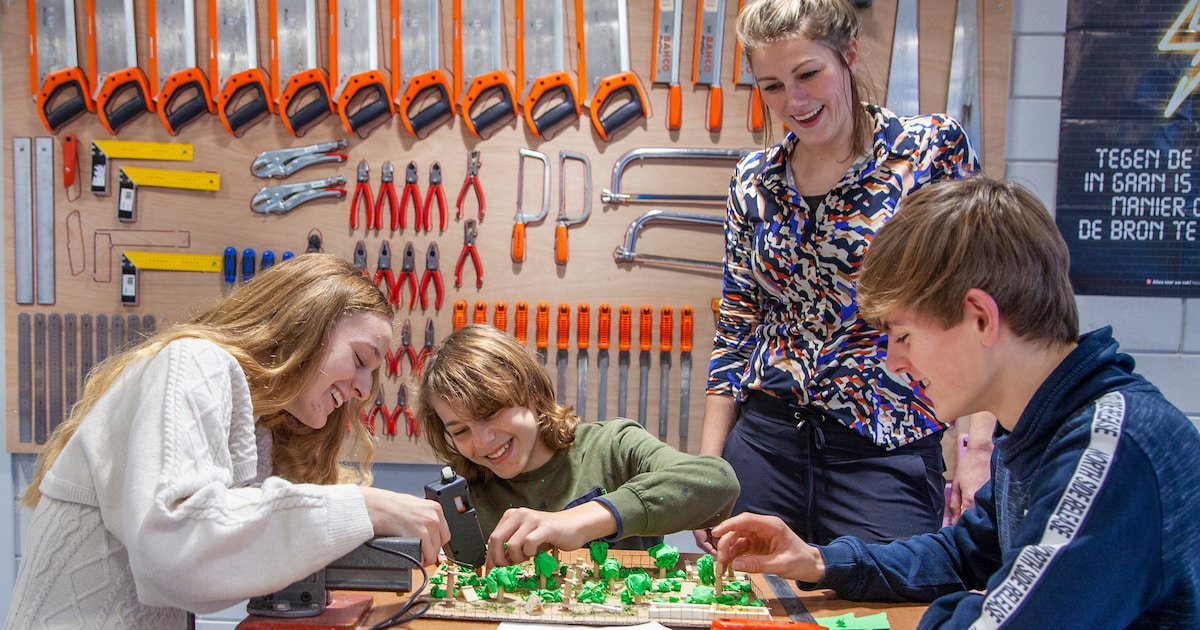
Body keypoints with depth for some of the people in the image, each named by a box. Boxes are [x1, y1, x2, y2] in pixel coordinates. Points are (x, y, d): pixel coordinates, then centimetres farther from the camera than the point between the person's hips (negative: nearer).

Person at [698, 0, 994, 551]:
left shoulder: (934, 150, -4)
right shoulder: (754, 182, 5)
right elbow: (734, 330, 9)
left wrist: (979, 449, -12)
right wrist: (708, 466, 5)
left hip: (886, 452, -3)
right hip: (764, 440, 3)